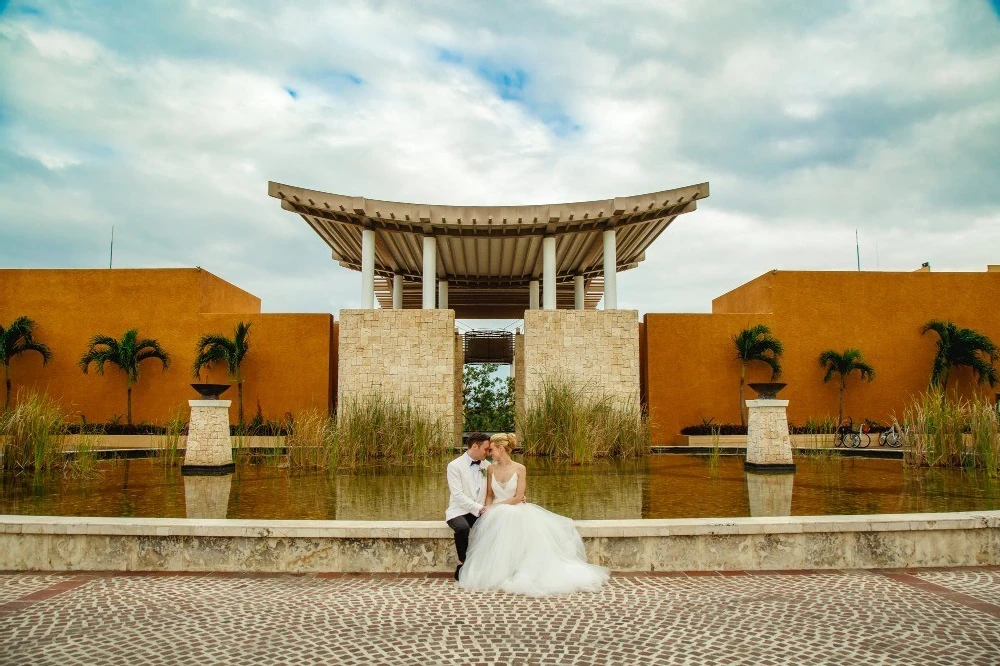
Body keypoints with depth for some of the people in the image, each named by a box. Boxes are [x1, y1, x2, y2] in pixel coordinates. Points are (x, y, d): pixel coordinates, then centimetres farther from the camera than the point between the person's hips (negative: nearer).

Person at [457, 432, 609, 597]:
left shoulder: (519, 469, -2)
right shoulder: (491, 469, 8)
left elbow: (518, 497, -7)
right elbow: (489, 495, 12)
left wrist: (496, 506, -12)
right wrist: (488, 509, -9)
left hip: (517, 511, -1)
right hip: (496, 515, 1)